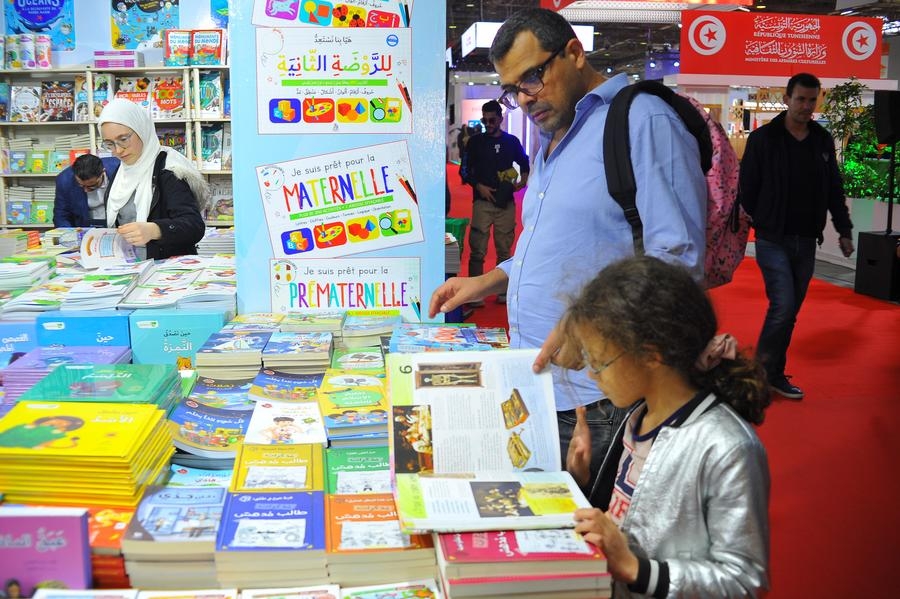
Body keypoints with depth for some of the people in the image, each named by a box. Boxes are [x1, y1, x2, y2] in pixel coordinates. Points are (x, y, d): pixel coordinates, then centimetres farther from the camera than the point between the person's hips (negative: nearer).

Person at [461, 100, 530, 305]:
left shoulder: (511, 141, 9)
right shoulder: (475, 141, 5)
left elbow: (524, 163, 19)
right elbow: (466, 170, 5)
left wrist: (523, 180, 0)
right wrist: (479, 186, -10)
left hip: (506, 202, 2)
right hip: (482, 201, -2)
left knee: (504, 249, 7)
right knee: (477, 250, -6)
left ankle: (503, 291, 17)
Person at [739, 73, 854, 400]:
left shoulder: (823, 140, 9)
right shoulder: (763, 138, -5)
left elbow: (834, 190, 15)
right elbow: (747, 187, -5)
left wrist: (844, 230, 14)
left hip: (806, 241, 5)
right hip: (773, 240, -5)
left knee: (790, 311, 9)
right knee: (783, 306, -13)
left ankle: (773, 374, 20)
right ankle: (762, 372, 4)